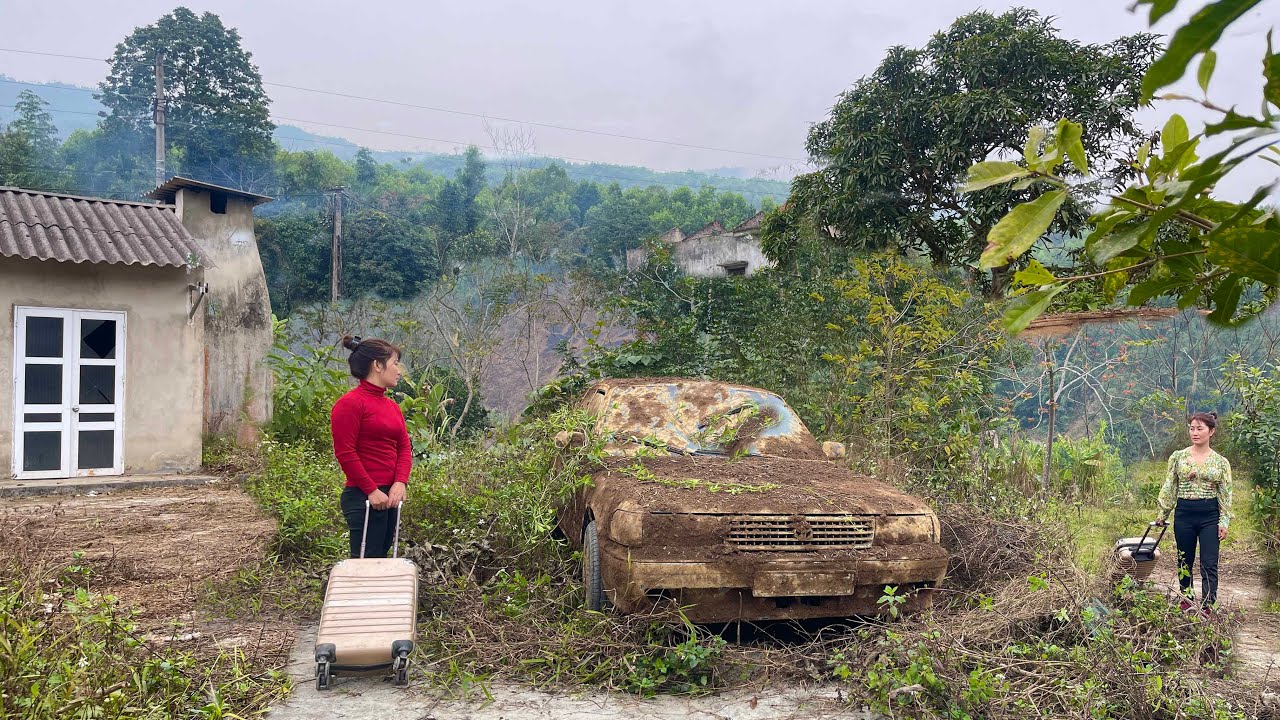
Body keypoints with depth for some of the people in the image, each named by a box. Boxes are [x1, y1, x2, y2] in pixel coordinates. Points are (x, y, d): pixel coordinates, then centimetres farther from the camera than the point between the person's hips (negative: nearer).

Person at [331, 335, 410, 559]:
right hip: (364, 498, -8)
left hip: (389, 496, 8)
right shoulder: (350, 403, -9)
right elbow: (345, 453, -14)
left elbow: (404, 448, 12)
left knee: (381, 557, 11)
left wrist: (400, 483, -5)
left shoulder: (392, 406, 15)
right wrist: (371, 490, -15)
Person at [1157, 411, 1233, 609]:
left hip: (1210, 516, -1)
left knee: (1209, 565, -5)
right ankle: (1186, 599, 26)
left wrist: (1224, 521, -3)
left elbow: (1225, 495, 3)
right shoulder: (1178, 457, 3)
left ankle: (1207, 606, -3)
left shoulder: (1220, 462, 2)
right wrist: (1163, 514, 6)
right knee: (1184, 562, 11)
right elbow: (1169, 488, 7)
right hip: (1184, 513, 1)